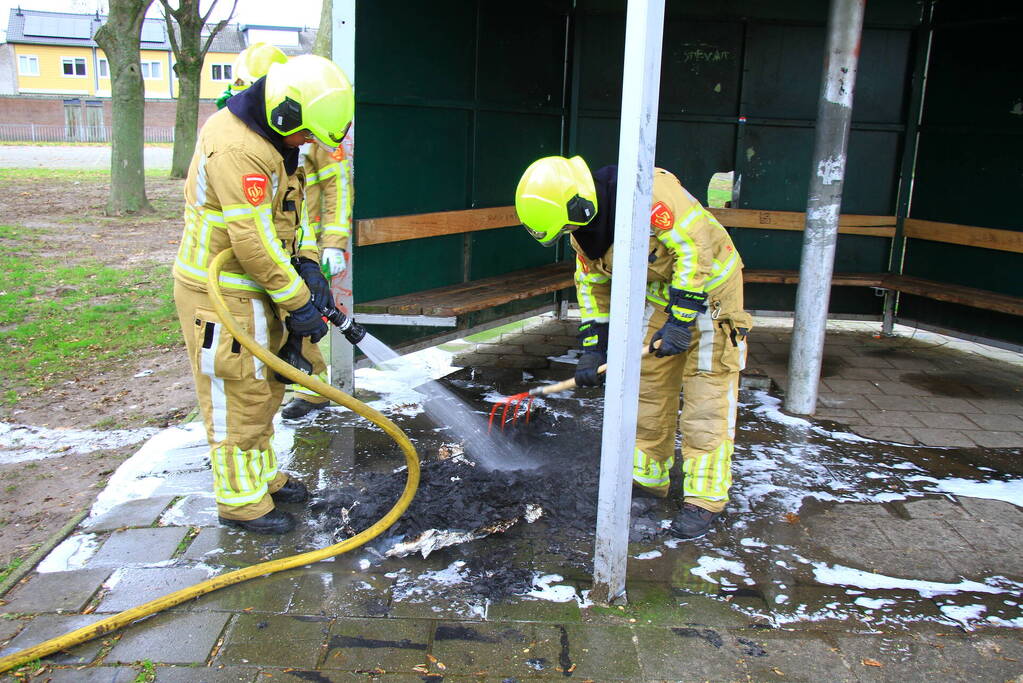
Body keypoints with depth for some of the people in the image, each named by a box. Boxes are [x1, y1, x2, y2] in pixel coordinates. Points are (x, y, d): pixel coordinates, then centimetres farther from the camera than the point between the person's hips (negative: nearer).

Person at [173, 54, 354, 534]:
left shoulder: (268, 140, 9)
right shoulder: (236, 148, -25)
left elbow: (283, 212, 15)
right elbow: (253, 241, -27)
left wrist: (306, 265, 1)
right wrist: (298, 303, -19)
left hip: (253, 290, 10)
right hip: (220, 295, -10)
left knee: (263, 391, 20)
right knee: (238, 400, 0)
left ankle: (263, 476, 36)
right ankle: (241, 500, 15)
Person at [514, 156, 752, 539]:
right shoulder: (584, 228, -5)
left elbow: (694, 250, -30)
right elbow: (592, 286, 6)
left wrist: (680, 321, -28)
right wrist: (592, 349, 2)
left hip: (708, 285, -7)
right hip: (660, 294, 8)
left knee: (706, 400, -6)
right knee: (649, 389, 11)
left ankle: (705, 500, 3)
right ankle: (648, 478, 26)